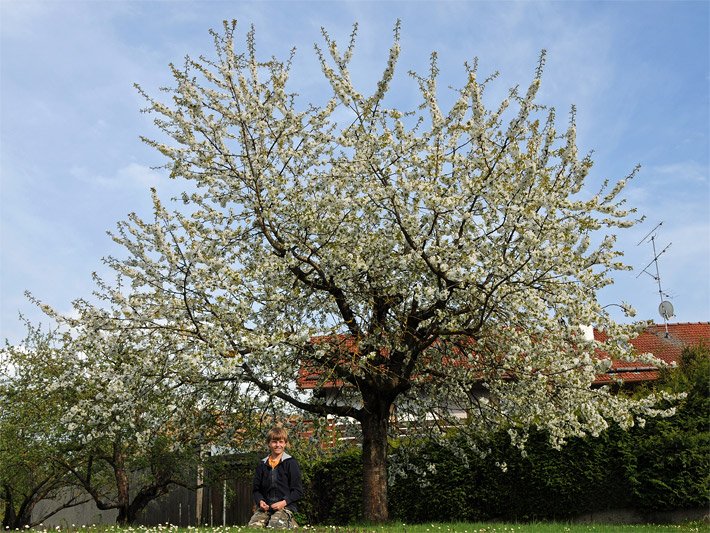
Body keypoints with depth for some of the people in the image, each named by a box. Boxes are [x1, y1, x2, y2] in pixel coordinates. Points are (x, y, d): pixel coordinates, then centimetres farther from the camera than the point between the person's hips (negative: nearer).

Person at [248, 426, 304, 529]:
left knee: (274, 526, -32)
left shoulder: (291, 463, 2)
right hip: (265, 506, 4)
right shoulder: (262, 465, 15)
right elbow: (256, 489, 19)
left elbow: (298, 491, 0)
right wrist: (260, 501, -2)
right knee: (252, 525, -23)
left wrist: (284, 502, -13)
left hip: (285, 506, -4)